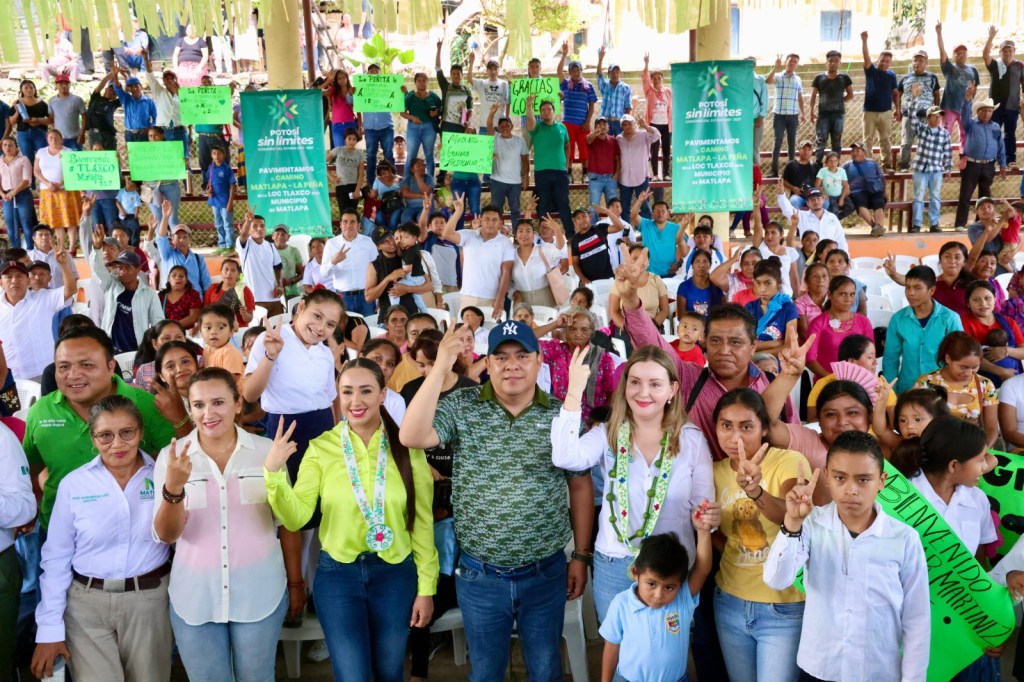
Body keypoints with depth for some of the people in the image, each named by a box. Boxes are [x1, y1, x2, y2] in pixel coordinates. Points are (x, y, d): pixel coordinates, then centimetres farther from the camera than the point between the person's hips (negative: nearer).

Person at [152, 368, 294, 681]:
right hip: (195, 598, 0)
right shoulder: (171, 456, -5)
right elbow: (166, 535, -11)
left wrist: (296, 582, 6)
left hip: (259, 594, 0)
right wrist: (173, 488, -29)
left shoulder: (267, 450, -5)